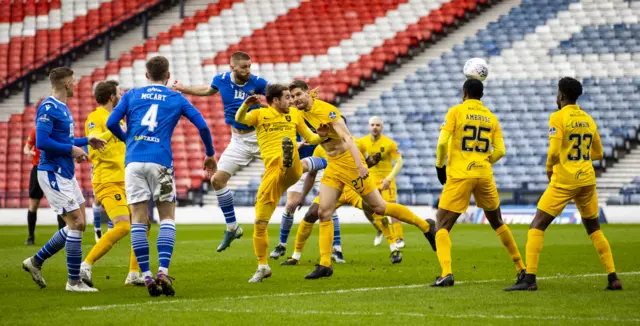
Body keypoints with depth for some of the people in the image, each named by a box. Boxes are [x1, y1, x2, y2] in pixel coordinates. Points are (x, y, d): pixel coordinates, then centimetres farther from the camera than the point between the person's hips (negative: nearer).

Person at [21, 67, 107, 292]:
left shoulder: (62, 108, 15)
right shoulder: (48, 108, -15)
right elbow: (42, 141, -24)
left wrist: (86, 141, 15)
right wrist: (72, 149, -19)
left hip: (66, 174, 10)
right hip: (53, 174, -10)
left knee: (77, 224, 11)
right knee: (76, 223, -10)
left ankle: (36, 261, 21)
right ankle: (74, 281, -3)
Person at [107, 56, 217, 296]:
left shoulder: (131, 95, 14)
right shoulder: (176, 99, 13)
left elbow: (111, 123, 5)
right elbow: (202, 125, 9)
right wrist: (210, 155, 24)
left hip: (134, 161, 1)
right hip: (160, 161, -1)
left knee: (138, 220, 3)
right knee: (167, 217, 7)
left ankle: (147, 276, -2)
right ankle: (163, 272, -10)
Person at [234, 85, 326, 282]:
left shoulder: (294, 114, 20)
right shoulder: (260, 114, 10)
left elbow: (310, 138, 27)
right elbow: (240, 119, -10)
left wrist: (322, 135, 5)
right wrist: (246, 105, -32)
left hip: (292, 171, 0)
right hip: (273, 171, 0)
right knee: (260, 223, 0)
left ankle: (288, 158, -71)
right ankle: (263, 266, 13)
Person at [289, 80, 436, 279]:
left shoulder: (325, 110, -19)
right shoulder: (303, 113, 6)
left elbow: (347, 137, -25)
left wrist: (360, 164, -33)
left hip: (348, 162, -8)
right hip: (332, 166, 8)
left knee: (378, 207, -2)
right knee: (324, 212, -2)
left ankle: (425, 226, 13)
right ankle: (324, 265, -1)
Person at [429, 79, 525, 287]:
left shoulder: (456, 111, -2)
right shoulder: (491, 117, 11)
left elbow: (443, 142, -11)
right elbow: (500, 151, 4)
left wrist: (440, 166, 3)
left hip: (459, 176, -4)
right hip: (484, 176, 4)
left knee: (442, 225, -1)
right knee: (497, 223, 22)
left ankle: (446, 273, -21)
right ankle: (521, 268, 25)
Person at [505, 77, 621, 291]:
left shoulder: (558, 117, -9)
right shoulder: (588, 119, 11)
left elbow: (554, 151, -16)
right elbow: (598, 153, 17)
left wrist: (549, 169, 2)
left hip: (564, 180, -6)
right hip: (587, 179, 6)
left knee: (537, 226, -2)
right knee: (594, 229, 18)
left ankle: (529, 279, -12)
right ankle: (613, 278, 13)